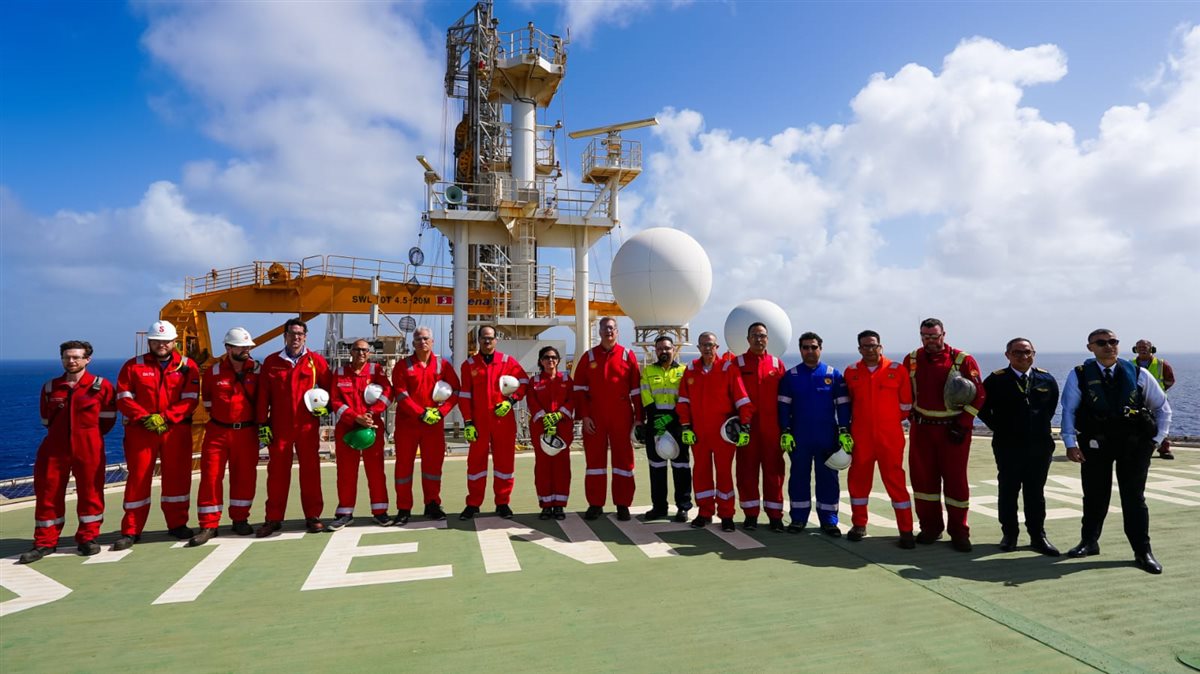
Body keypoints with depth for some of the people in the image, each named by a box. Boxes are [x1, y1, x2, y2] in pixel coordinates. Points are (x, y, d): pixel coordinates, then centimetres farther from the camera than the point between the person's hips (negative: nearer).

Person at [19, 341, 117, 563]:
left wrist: (87, 435, 8)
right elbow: (46, 420, 20)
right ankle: (44, 542, 16)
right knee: (48, 493, 5)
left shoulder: (101, 386, -3)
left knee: (90, 493, 3)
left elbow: (107, 419, 3)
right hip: (54, 449, 3)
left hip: (89, 450, -3)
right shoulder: (50, 387, 8)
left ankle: (88, 538, 16)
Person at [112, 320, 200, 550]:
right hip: (140, 430, 0)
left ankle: (177, 524, 20)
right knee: (138, 478, 3)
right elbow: (123, 398, -1)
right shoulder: (133, 366, 5)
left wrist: (165, 417, -14)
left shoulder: (187, 366, 3)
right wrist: (145, 417, -14)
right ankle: (131, 531, 13)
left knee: (177, 477, 6)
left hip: (176, 430, 0)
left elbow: (190, 400, -3)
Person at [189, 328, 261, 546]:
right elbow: (207, 399, 15)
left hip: (247, 432, 0)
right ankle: (208, 525, 7)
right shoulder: (213, 371, -1)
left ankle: (240, 519, 21)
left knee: (244, 476, 6)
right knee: (211, 475, -2)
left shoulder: (256, 370, -1)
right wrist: (218, 415, 12)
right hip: (218, 431, 0)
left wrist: (260, 422, 6)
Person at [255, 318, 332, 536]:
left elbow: (328, 387, 10)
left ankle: (313, 516, 14)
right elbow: (263, 395, 5)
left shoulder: (316, 361, 3)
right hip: (279, 427, 1)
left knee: (310, 470, 5)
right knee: (277, 471, 7)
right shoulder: (271, 362, 6)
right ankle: (273, 519, 16)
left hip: (308, 426, -1)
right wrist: (262, 424, 1)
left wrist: (325, 406, -7)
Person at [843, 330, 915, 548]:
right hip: (860, 436, 2)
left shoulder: (897, 370, -2)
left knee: (895, 479, 0)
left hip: (890, 436, -2)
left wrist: (890, 421, 11)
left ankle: (906, 531, 9)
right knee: (858, 478, 8)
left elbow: (906, 403, 5)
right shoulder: (851, 372, 5)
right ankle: (859, 525, 23)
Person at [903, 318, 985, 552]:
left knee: (956, 479, 3)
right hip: (921, 429, 3)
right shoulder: (912, 360, 4)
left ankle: (958, 532, 14)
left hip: (953, 430, -3)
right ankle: (930, 528, 21)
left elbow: (978, 395, -5)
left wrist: (963, 425, -10)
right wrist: (912, 415, 5)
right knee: (923, 478, 7)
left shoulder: (964, 360, -6)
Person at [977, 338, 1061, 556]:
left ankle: (1038, 536, 19)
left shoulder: (1046, 380, 5)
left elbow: (1052, 406, 18)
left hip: (1040, 445, 3)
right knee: (1008, 491, 5)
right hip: (1008, 446, -2)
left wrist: (1042, 427, 11)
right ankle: (1009, 534, 15)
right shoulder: (996, 380, -5)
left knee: (1036, 492, 10)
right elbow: (983, 409, 1)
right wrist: (1000, 429, -1)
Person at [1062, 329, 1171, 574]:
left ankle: (1143, 552, 15)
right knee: (1095, 495, 11)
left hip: (1133, 445, 1)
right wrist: (1070, 443, -9)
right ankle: (1089, 541, 26)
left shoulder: (1138, 374, 1)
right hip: (1095, 444, -1)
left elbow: (1163, 407, 11)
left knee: (1134, 497, 6)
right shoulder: (1079, 375, -4)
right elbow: (1068, 410, -4)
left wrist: (1156, 439, 4)